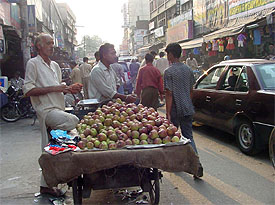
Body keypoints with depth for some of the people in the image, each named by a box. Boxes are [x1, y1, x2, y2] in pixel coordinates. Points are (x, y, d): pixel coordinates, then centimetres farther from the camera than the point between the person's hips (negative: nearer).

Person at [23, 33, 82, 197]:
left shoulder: (55, 65, 21)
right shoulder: (33, 63, -2)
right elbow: (28, 90, -11)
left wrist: (69, 89, 7)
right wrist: (53, 88, -15)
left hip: (58, 109, 7)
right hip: (46, 110, -7)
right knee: (74, 121, -29)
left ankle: (46, 185, 21)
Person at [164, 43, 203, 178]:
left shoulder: (169, 72, -13)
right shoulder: (188, 69, 7)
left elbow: (169, 93, -16)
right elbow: (191, 90, 13)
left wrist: (168, 113, -14)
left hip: (175, 110, -5)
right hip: (188, 109, 5)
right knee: (188, 136, 8)